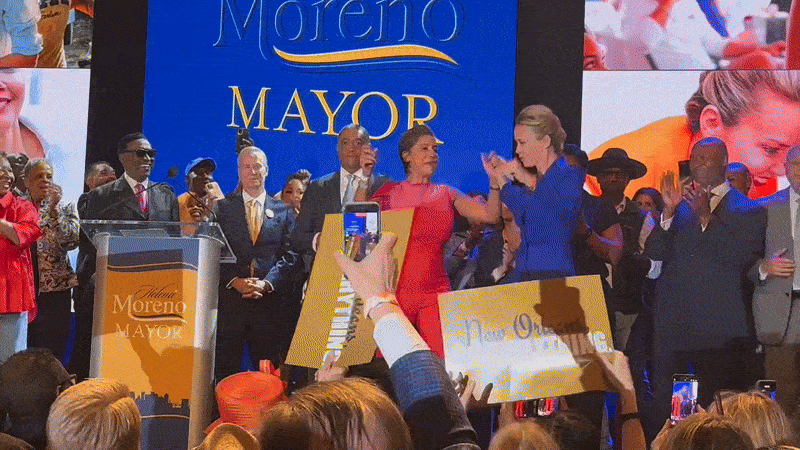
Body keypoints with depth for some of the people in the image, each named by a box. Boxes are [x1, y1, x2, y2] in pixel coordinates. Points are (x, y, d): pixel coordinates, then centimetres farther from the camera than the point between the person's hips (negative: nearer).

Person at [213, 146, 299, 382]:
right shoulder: (222, 208, 11)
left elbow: (290, 255, 4)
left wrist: (266, 283, -11)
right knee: (225, 372, 0)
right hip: (230, 302, 0)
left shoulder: (284, 211, 12)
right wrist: (234, 281, -11)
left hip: (270, 299, 0)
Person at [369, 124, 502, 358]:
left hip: (435, 292, 2)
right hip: (393, 291, -2)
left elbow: (490, 215, 7)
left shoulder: (445, 194, 15)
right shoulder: (389, 193, 10)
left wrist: (494, 182, -7)